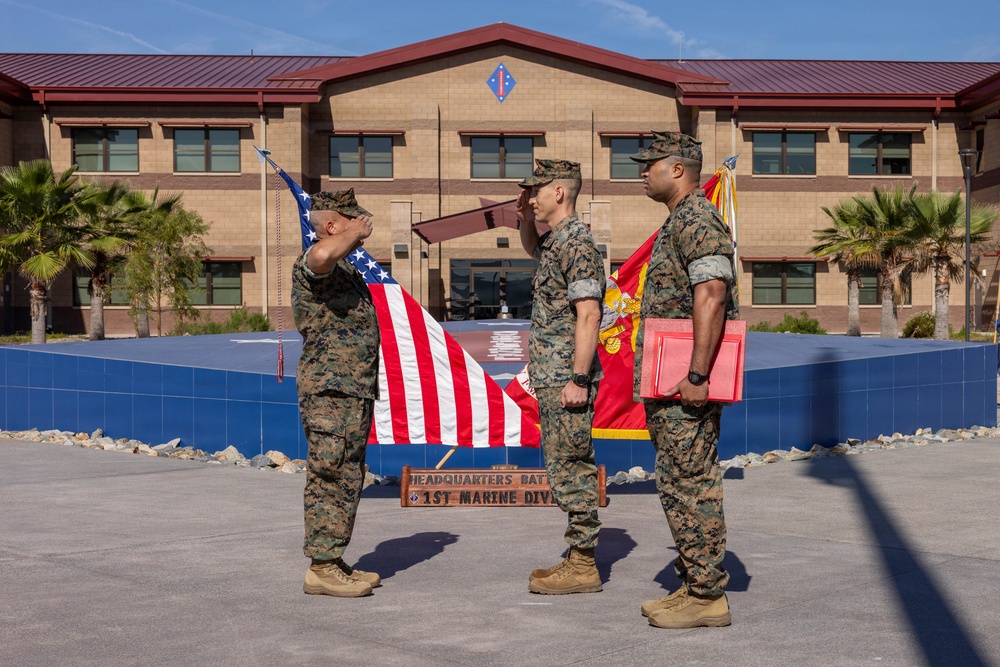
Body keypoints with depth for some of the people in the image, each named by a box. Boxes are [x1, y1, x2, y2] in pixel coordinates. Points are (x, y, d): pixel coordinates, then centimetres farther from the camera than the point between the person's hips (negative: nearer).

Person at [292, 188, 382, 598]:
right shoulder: (313, 267, -12)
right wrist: (357, 233, -22)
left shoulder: (343, 269, 21)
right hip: (331, 391, -10)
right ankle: (322, 568, -6)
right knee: (330, 479, -9)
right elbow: (321, 254, -39)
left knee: (346, 480, 13)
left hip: (354, 391, 10)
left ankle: (333, 562, 19)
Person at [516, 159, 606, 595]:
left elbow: (588, 316, -22)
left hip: (567, 380, -10)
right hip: (552, 378, 10)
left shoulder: (576, 244, -16)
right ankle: (577, 559, 21)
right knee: (565, 468, 13)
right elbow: (533, 250, 41)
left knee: (570, 469, -6)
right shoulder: (556, 240, 14)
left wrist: (578, 379, -24)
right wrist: (525, 219, 20)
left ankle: (583, 567, 0)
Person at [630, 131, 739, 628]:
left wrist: (696, 374, -28)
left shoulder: (697, 220, -13)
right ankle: (694, 586, 21)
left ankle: (707, 596, -1)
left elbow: (711, 295, -24)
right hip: (669, 383, 11)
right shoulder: (679, 223, 20)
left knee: (690, 484, -7)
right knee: (682, 484, 14)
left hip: (686, 385, -11)